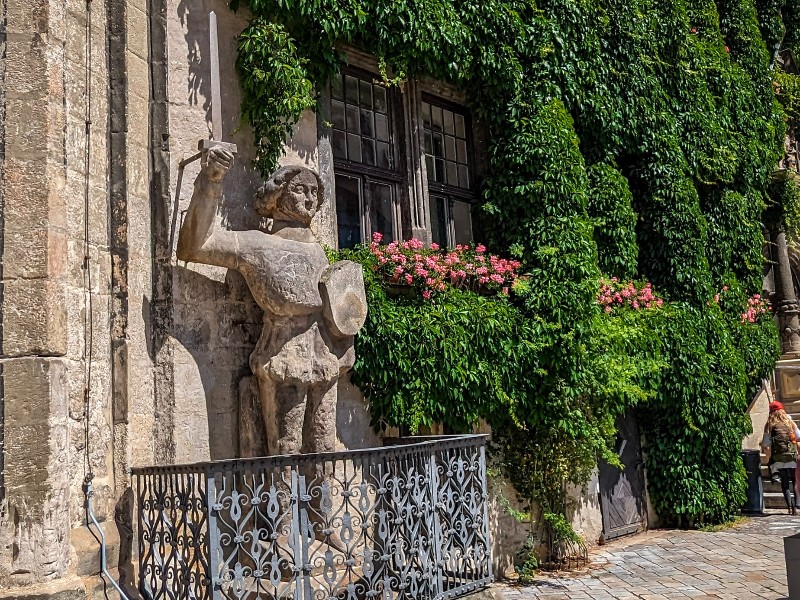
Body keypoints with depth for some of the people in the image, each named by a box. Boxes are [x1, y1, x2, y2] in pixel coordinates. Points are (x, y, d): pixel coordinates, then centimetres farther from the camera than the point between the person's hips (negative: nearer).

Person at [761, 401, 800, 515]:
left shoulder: (769, 425, 0)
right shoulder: (790, 422, 6)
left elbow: (765, 443, -1)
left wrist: (763, 447, 20)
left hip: (778, 458, -1)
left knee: (785, 483, 5)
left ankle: (790, 506, -7)